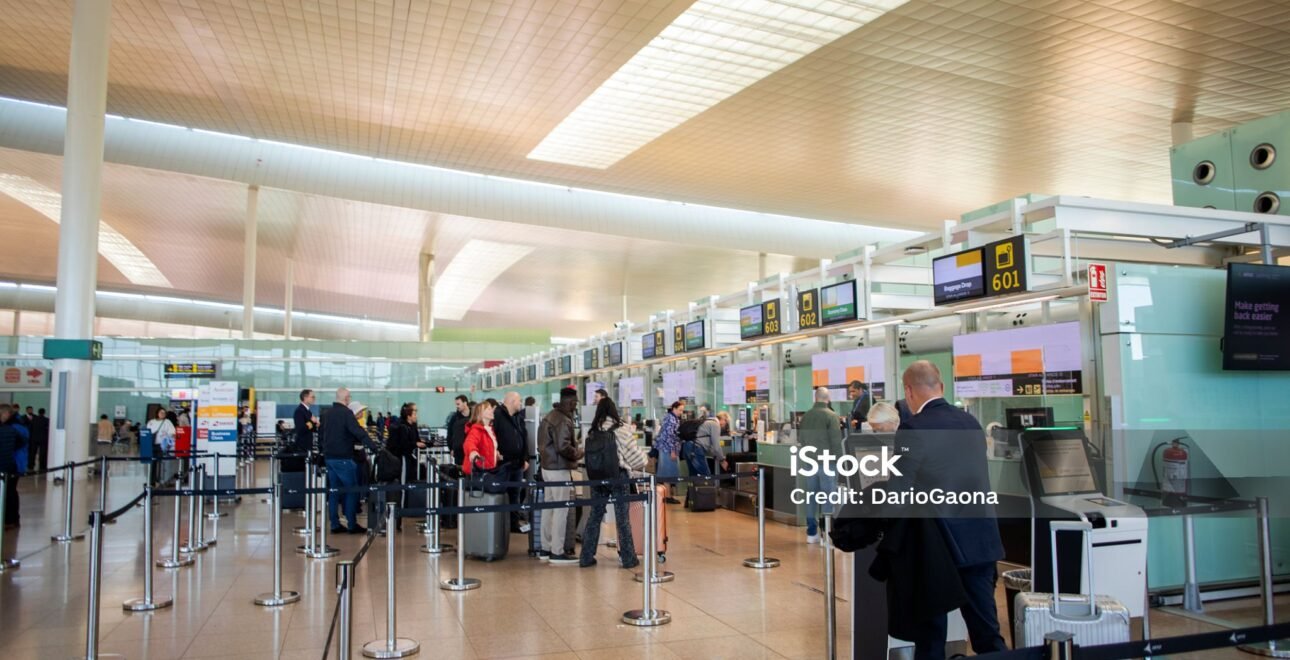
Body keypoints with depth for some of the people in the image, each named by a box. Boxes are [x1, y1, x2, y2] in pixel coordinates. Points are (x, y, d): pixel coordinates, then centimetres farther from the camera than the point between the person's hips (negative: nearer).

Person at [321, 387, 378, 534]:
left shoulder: (326, 413, 10)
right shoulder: (346, 413, -14)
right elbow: (358, 432, -23)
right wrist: (373, 447, -25)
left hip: (329, 456, 8)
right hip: (343, 457, -8)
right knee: (351, 490, 0)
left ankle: (335, 524, 12)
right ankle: (352, 525, 0)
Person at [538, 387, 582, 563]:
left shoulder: (549, 416, 12)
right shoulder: (563, 421, -19)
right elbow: (562, 447, -25)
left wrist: (573, 443, 13)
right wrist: (577, 453, -8)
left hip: (547, 467, 10)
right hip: (559, 469, -10)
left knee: (549, 508, 15)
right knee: (561, 511, -4)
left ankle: (546, 548, 23)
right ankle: (557, 552, 0)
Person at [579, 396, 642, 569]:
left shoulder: (593, 430, -1)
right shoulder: (621, 429, -11)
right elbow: (633, 453, -8)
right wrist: (643, 464, 11)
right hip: (618, 476, -3)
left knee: (594, 516, 12)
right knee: (622, 519, 5)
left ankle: (586, 557, 17)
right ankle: (628, 558, 14)